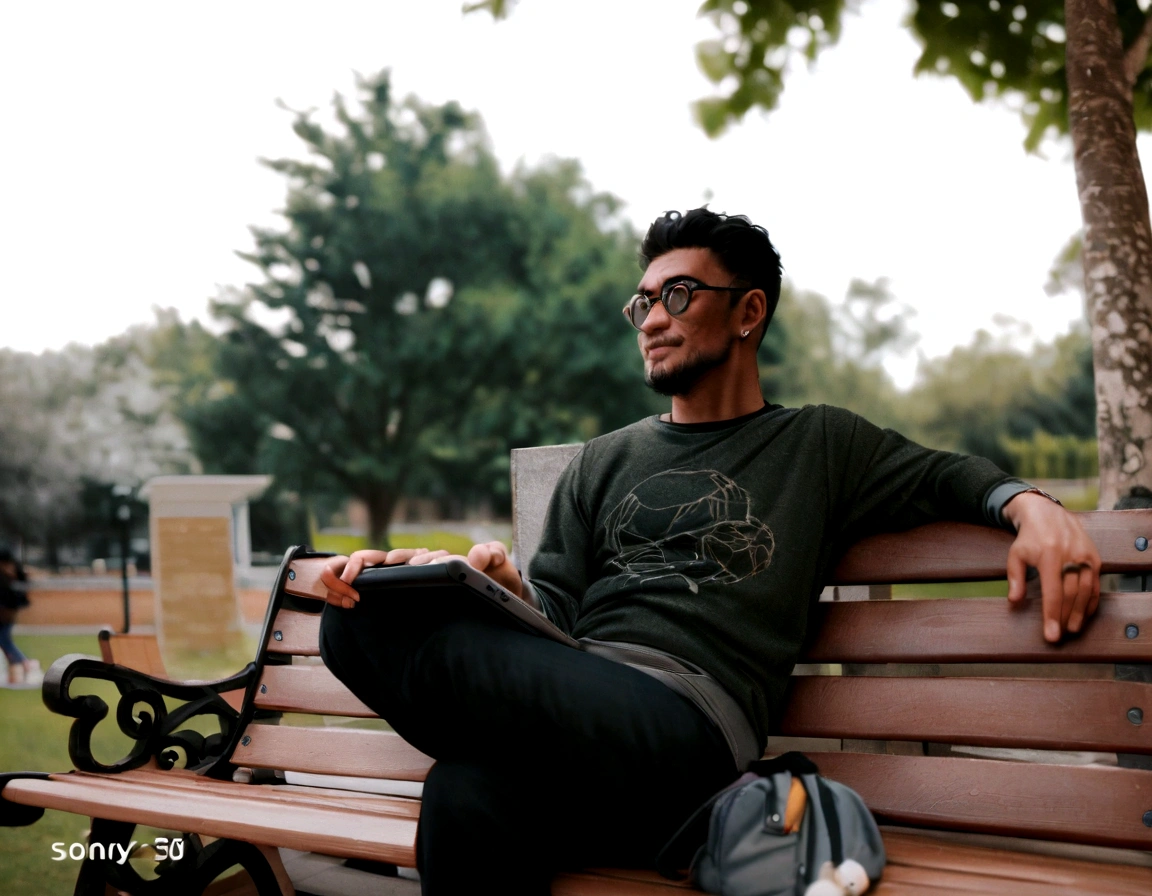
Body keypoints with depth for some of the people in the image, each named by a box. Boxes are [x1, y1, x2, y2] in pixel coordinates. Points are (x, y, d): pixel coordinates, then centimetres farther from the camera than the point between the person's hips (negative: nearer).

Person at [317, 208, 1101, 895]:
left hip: (688, 727, -4)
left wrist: (1031, 505, 1)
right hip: (568, 701, 4)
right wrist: (500, 580, -7)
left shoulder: (820, 446, 21)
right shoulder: (604, 463, 26)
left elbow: (950, 477, 26)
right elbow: (554, 612, 17)